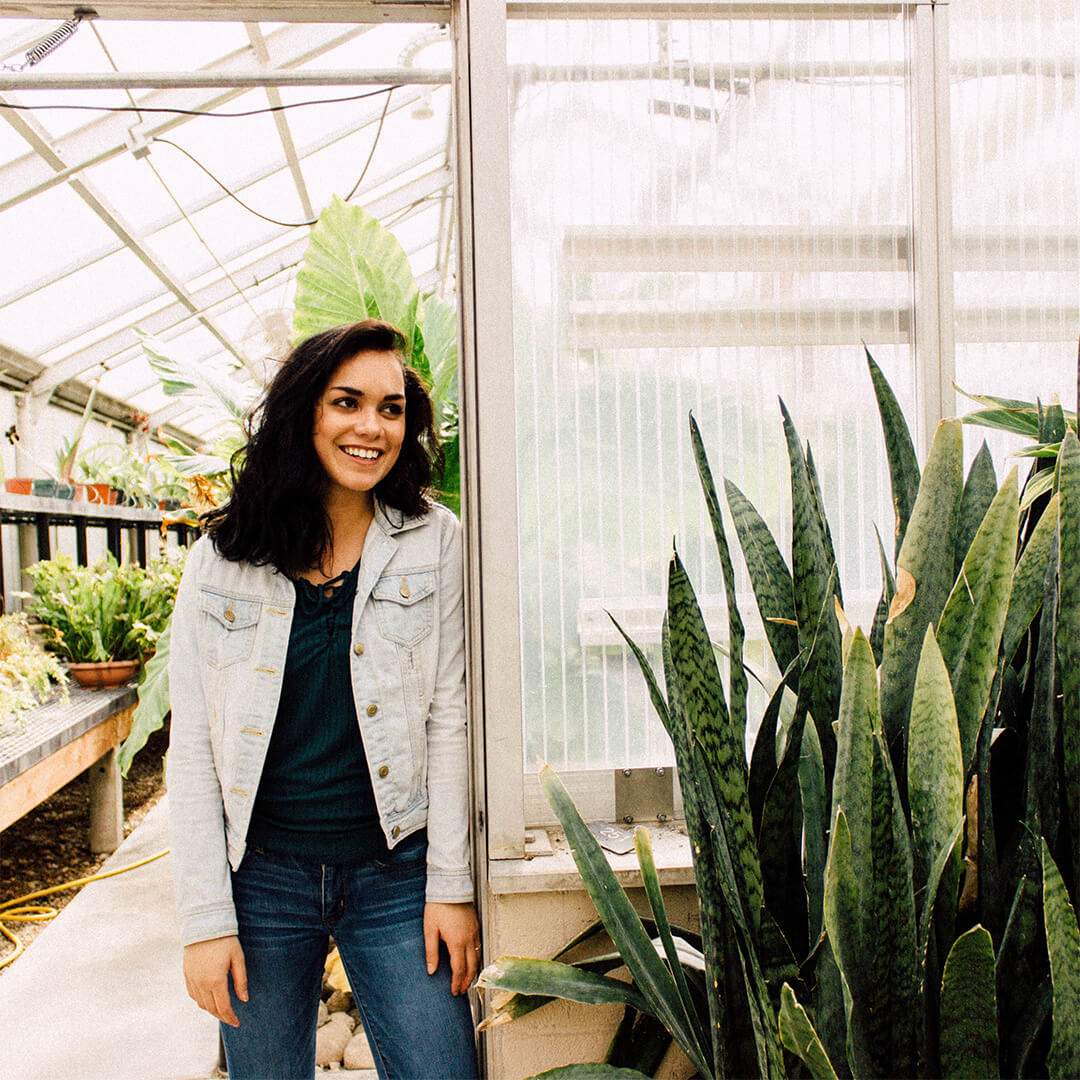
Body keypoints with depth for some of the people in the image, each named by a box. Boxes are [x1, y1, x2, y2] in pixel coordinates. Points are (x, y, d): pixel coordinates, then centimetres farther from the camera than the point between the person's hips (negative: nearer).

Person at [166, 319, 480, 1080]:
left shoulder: (435, 542, -2)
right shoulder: (222, 559, -1)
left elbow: (449, 719, -3)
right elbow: (192, 748, -1)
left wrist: (451, 886, -5)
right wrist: (205, 919, -6)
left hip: (397, 874, 0)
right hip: (262, 876, 1)